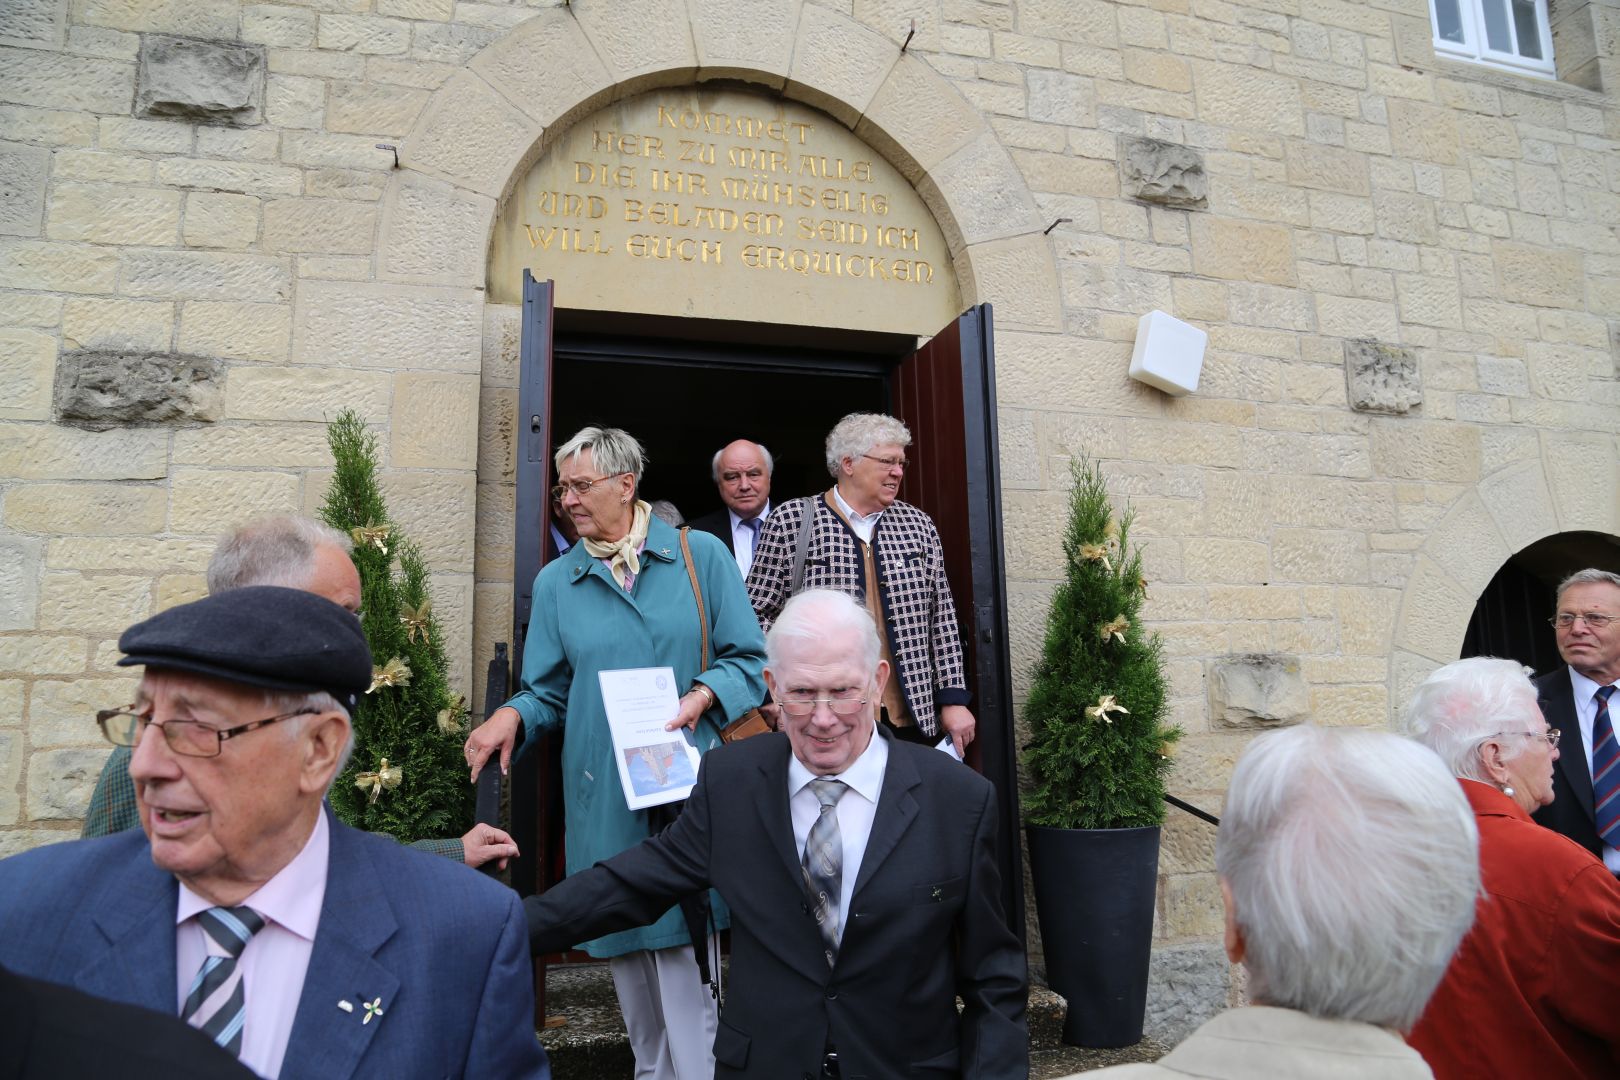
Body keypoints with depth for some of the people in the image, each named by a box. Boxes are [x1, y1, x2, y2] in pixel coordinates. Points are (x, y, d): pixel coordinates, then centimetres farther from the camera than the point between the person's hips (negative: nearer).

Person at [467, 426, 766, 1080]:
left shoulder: (701, 555, 0)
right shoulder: (556, 581, 7)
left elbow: (749, 658, 1)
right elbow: (549, 690, 11)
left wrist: (704, 695, -16)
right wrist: (513, 714, -9)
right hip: (603, 795, 3)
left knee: (685, 945, -1)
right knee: (630, 948, 13)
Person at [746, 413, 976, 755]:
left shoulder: (918, 524, 9)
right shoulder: (790, 521, -2)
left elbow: (941, 616, 10)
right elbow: (758, 613, -1)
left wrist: (953, 698, 6)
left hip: (911, 716, 4)